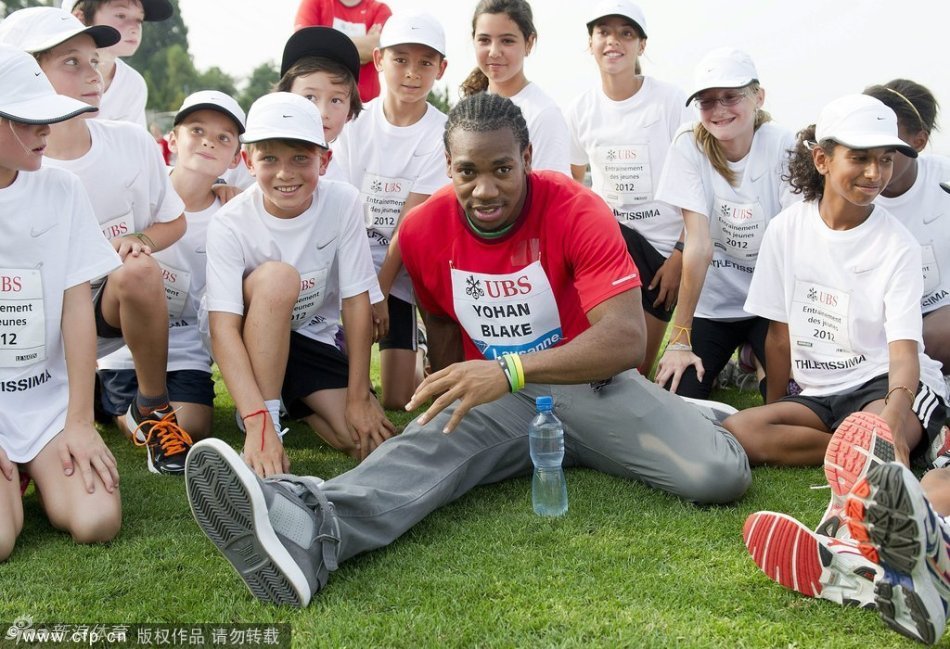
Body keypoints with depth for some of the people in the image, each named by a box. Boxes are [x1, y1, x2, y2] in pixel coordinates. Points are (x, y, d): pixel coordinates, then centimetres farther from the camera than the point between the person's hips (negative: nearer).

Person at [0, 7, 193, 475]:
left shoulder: (132, 142, -6)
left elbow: (173, 222, 7)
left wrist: (138, 241, -14)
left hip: (117, 309, 2)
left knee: (139, 270, -33)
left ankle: (151, 411, -12)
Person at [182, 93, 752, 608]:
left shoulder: (578, 212, -17)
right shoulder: (424, 230, -3)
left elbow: (626, 338, -27)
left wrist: (510, 370, -38)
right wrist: (457, 392, 2)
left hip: (591, 385, -2)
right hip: (495, 396, 2)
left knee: (719, 475, -26)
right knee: (429, 445, -33)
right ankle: (305, 529, -59)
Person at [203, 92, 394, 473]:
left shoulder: (342, 203, -19)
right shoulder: (230, 224, -24)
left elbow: (356, 300, -15)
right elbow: (223, 328, -32)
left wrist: (359, 398, -15)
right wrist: (258, 423, -43)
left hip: (312, 338, 3)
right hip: (249, 337, -3)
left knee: (370, 442, -14)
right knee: (277, 276, -34)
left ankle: (289, 397, 17)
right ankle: (267, 422, -25)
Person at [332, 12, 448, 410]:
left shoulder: (441, 134, -8)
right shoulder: (354, 124, -5)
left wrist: (380, 289, -13)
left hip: (402, 272, -1)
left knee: (396, 399, -3)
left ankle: (417, 358, 29)